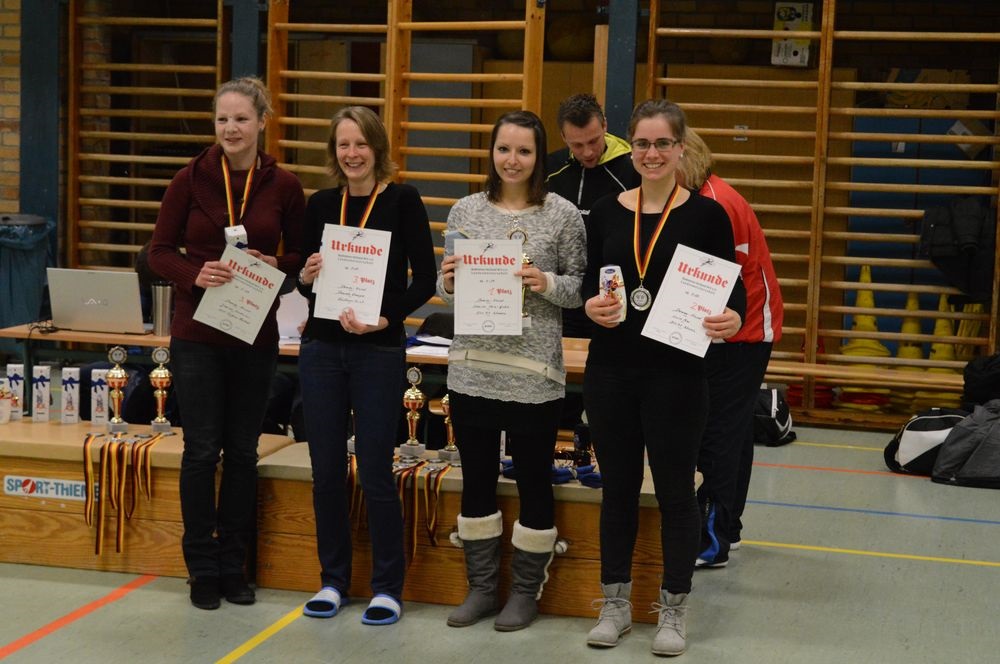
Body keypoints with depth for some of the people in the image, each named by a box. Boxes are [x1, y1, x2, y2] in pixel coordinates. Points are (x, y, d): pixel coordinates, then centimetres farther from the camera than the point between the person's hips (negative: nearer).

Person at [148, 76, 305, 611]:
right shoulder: (190, 179, -3)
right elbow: (159, 251, 0)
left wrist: (275, 267, -14)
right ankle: (202, 567, 15)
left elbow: (302, 255, 7)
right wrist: (195, 275, -19)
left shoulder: (283, 186, -1)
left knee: (242, 451, 9)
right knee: (202, 449, 2)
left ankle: (233, 565, 21)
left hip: (256, 334, 1)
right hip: (197, 333, -1)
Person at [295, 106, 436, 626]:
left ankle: (387, 587, 12)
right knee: (326, 472, 8)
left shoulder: (402, 201, -4)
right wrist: (306, 277, -8)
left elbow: (425, 279, -6)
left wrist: (383, 318, -18)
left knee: (375, 474, -1)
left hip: (379, 352, -4)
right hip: (321, 349, 4)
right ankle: (333, 579, 22)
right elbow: (305, 282, 14)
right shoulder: (320, 204, 7)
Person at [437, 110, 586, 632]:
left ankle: (527, 589, 21)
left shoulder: (563, 214, -3)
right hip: (471, 367, 3)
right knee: (476, 478, 11)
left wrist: (548, 284, -19)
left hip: (532, 371, -3)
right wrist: (447, 282, -9)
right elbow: (446, 285, 12)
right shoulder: (465, 210, 6)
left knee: (533, 480, 6)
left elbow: (580, 288, 0)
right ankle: (481, 586, 25)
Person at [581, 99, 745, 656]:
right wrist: (591, 306, -13)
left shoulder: (706, 214, -3)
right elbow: (586, 286, 8)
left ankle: (674, 609, 18)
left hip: (676, 372, -3)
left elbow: (732, 292, -2)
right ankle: (617, 603, 24)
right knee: (618, 486, 11)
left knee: (675, 490, 5)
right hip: (611, 368, 3)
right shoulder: (606, 212, 5)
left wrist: (732, 319, -23)